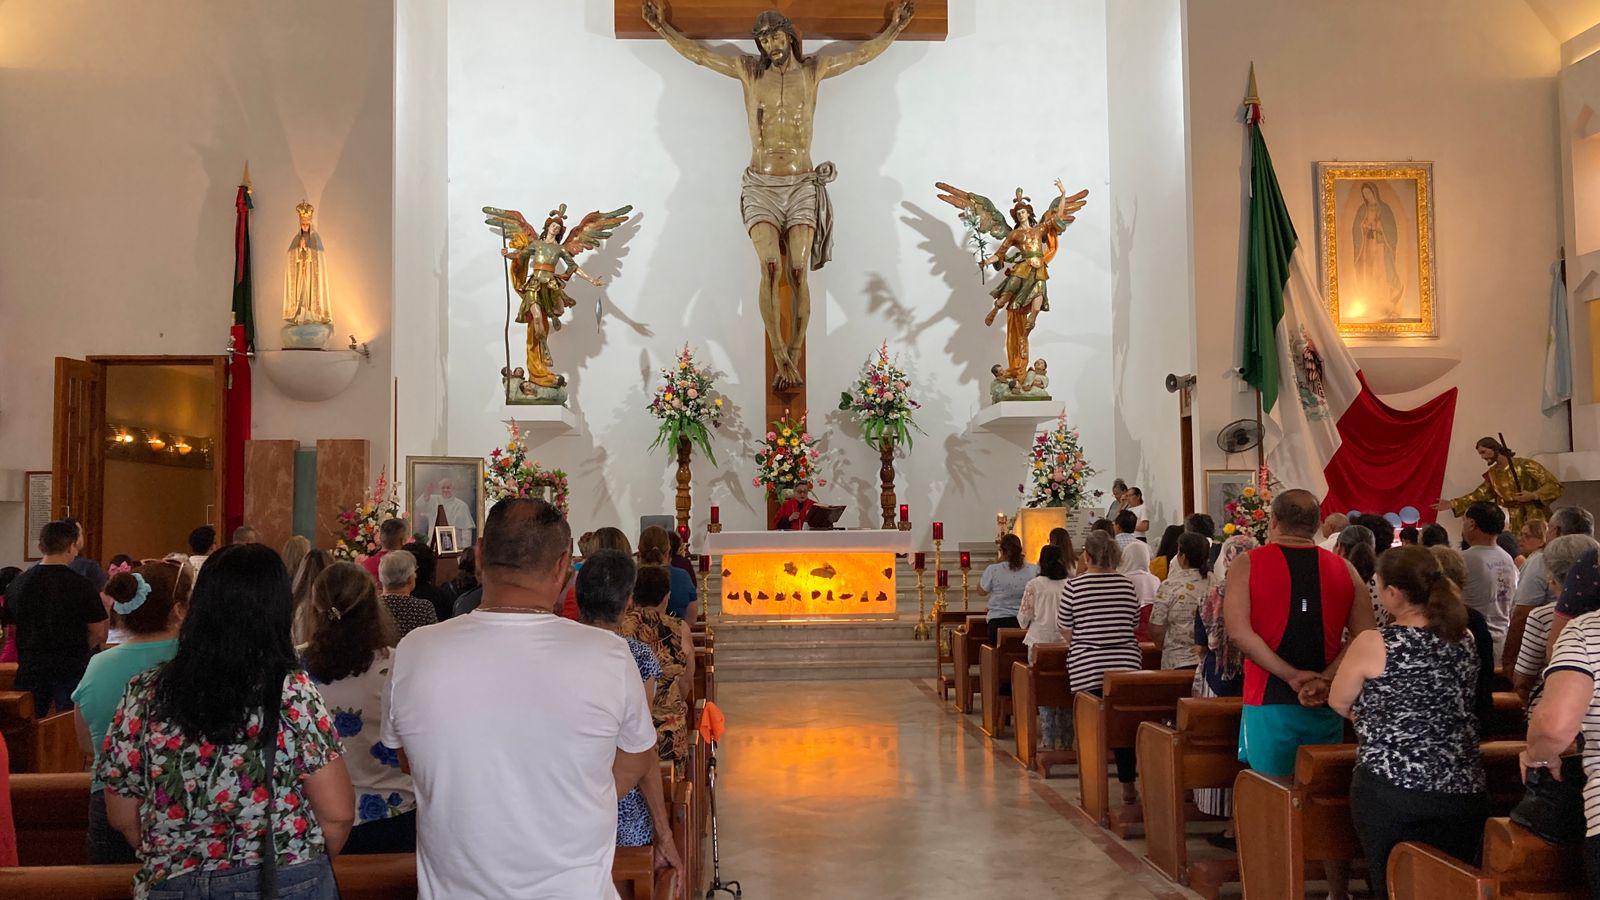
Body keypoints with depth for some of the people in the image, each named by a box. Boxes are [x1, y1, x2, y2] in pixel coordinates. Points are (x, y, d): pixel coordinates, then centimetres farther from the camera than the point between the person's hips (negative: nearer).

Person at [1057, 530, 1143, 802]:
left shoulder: (1074, 585, -6)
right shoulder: (1127, 584, 2)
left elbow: (1065, 629, 0)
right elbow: (1134, 623, 12)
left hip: (1086, 667, -2)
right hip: (1126, 662, 2)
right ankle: (1128, 785, 14)